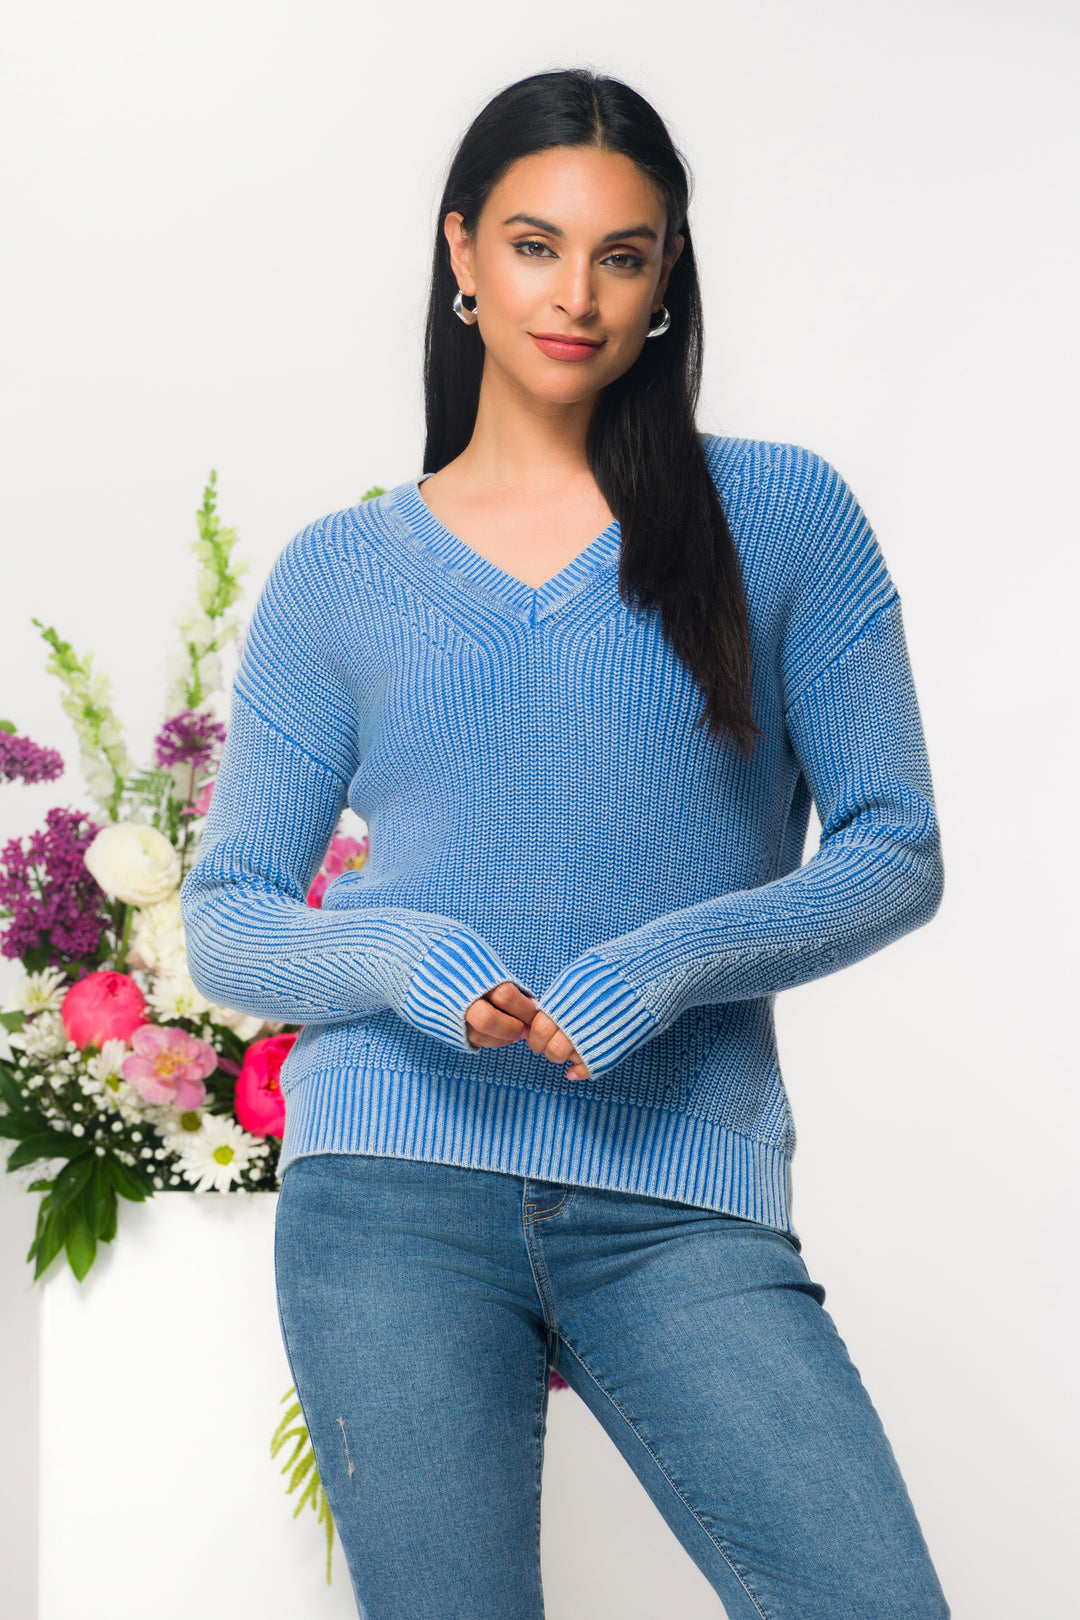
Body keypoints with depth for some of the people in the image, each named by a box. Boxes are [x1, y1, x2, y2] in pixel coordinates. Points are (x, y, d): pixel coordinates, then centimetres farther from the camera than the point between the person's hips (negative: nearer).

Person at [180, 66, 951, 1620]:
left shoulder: (780, 514, 8)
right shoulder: (339, 575, 12)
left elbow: (897, 850, 6)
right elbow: (225, 919, 11)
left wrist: (672, 965, -11)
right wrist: (399, 958, -10)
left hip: (683, 1200, 0)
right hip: (397, 1189, 1)